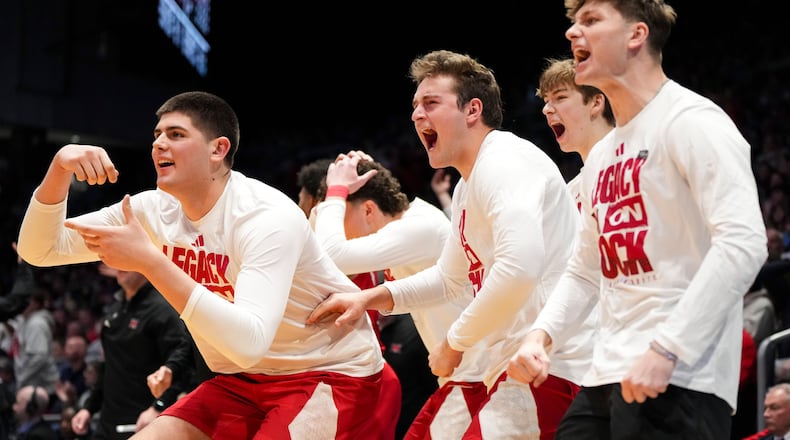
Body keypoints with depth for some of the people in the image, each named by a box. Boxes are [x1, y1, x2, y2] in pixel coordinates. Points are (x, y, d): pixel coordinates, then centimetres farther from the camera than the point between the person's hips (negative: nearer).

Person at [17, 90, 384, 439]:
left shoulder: (268, 217, -25)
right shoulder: (155, 211, -3)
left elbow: (249, 342, -38)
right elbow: (40, 250, -1)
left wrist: (149, 260, -39)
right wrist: (60, 168, -20)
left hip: (333, 373, -7)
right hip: (244, 378, 7)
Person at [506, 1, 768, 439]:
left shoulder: (690, 121, -7)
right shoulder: (601, 156, 20)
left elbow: (742, 244, -18)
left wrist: (664, 350, -23)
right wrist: (540, 334, 7)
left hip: (677, 383, -8)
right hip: (605, 380, 8)